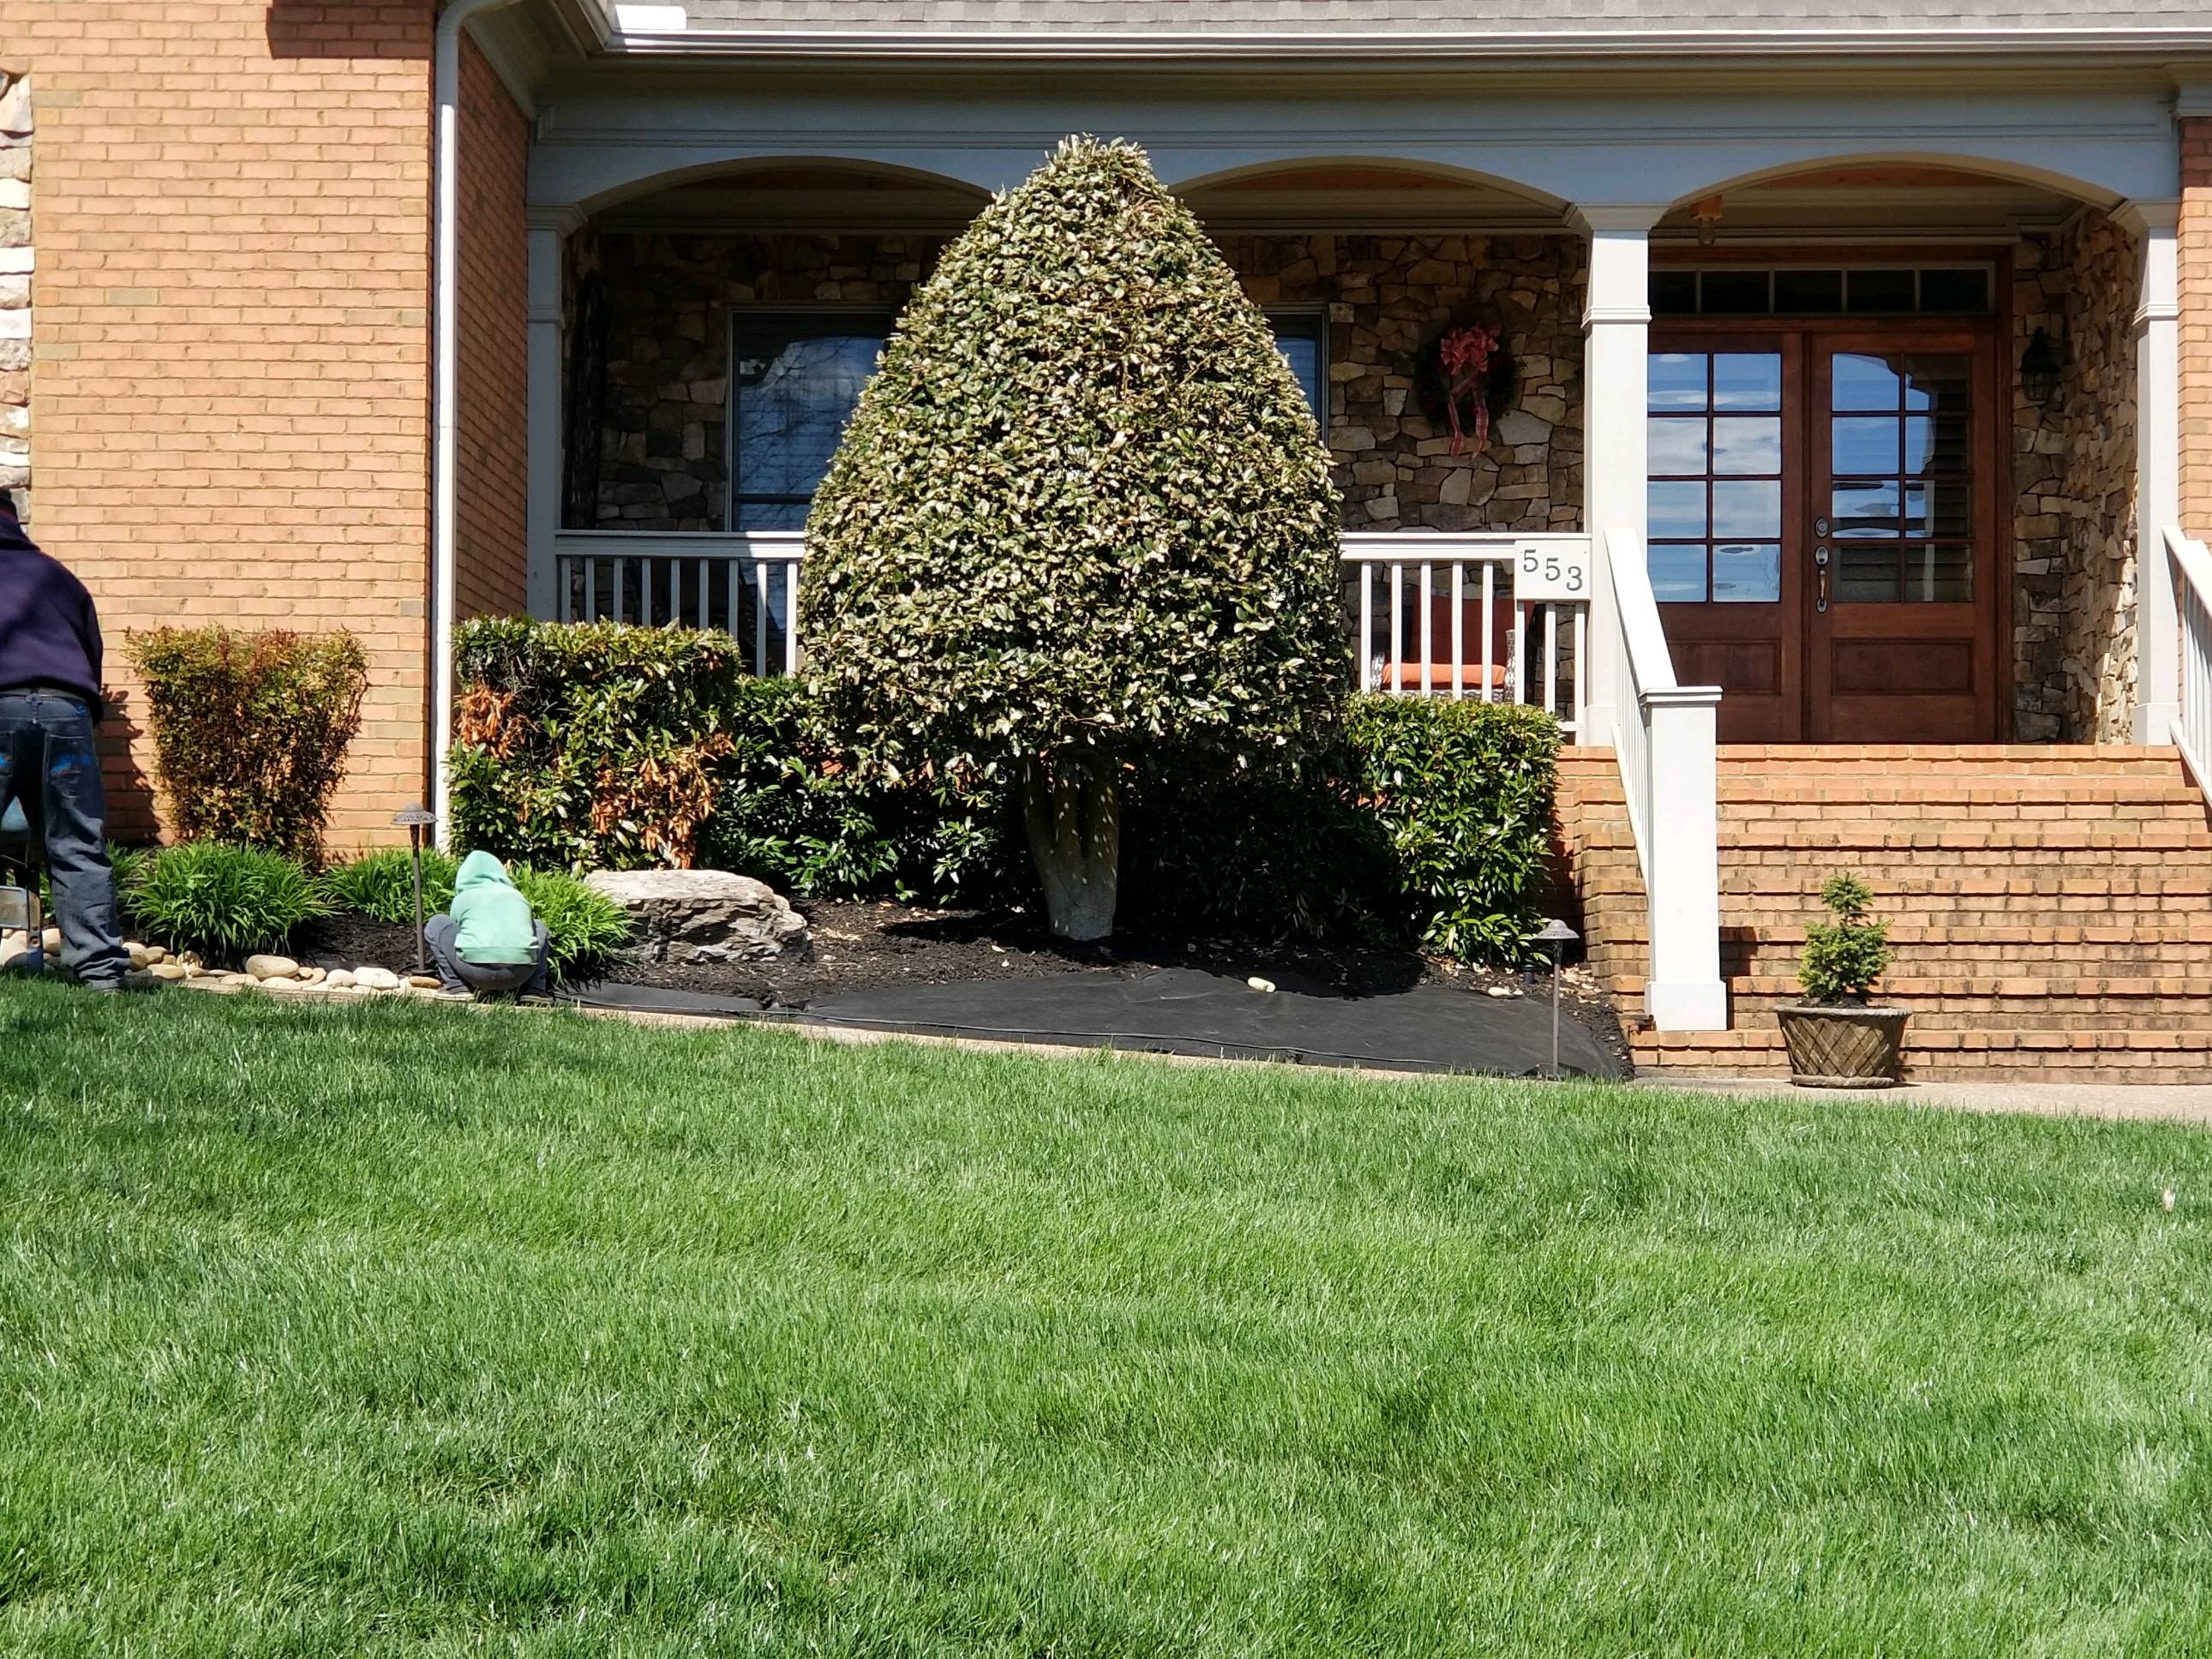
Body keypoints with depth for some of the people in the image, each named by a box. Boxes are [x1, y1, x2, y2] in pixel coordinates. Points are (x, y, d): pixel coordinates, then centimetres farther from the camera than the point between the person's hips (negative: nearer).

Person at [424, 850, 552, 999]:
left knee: (435, 924, 25)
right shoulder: (518, 897, 28)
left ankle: (457, 988, 10)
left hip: (477, 971, -2)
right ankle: (534, 990, 16)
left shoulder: (462, 898, 22)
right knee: (539, 928, 36)